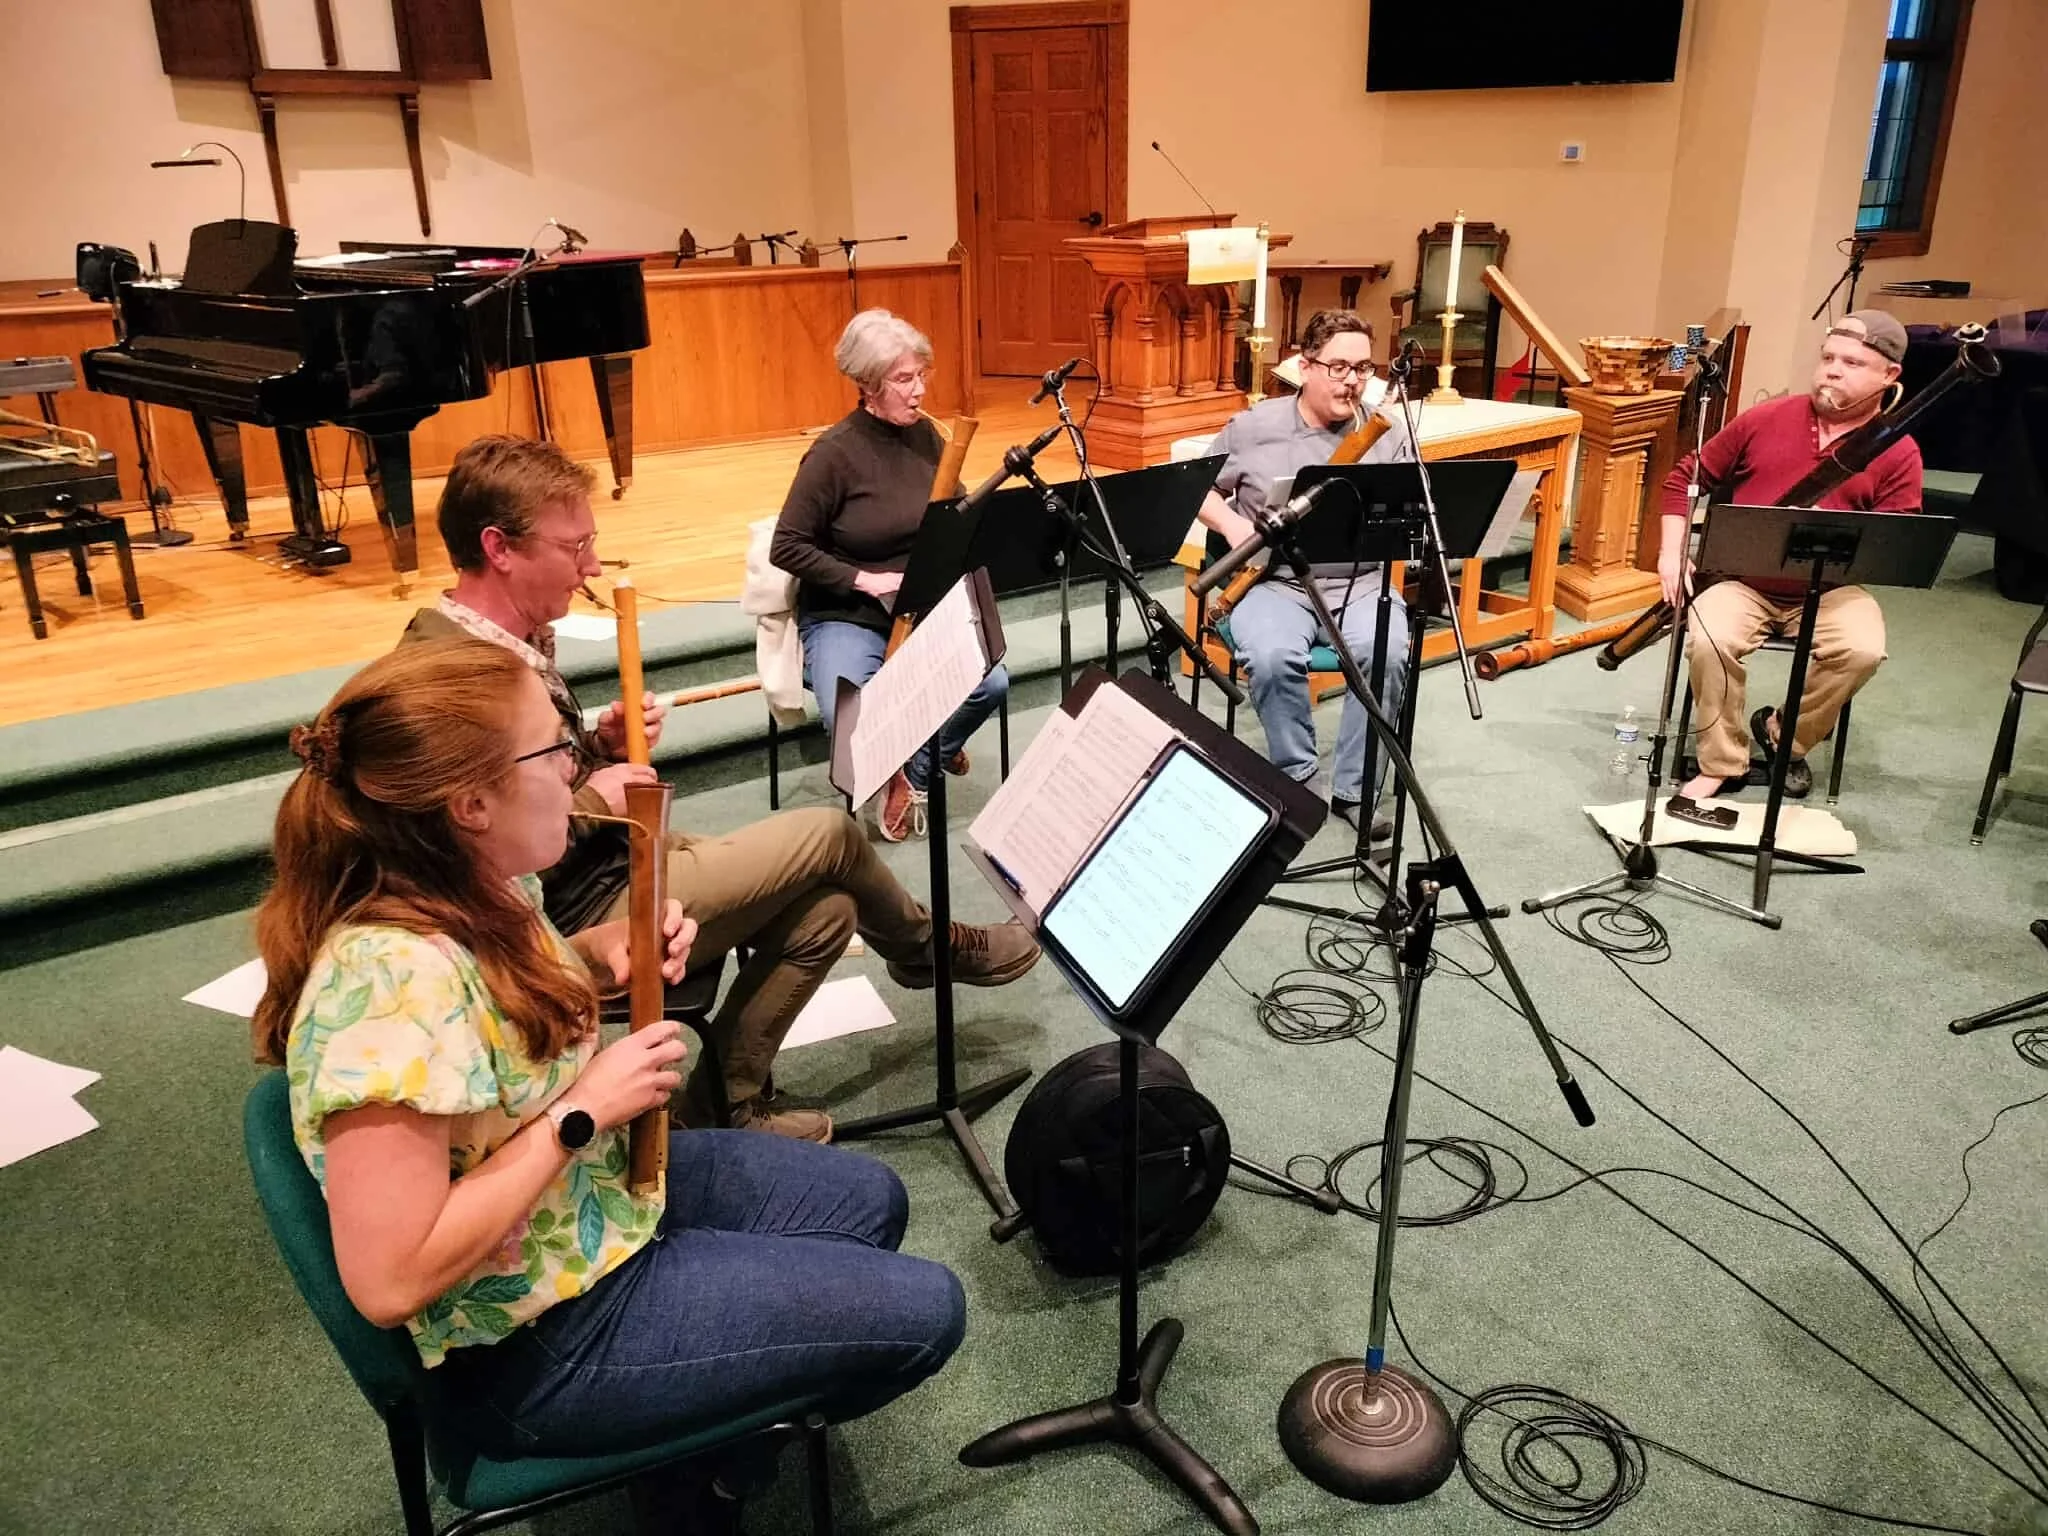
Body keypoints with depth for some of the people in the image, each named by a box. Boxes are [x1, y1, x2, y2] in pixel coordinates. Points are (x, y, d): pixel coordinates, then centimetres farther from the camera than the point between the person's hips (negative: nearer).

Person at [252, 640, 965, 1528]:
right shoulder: (394, 978, -35)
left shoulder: (472, 891, -8)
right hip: (538, 1342, -8)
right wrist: (583, 1112, -26)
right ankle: (735, 1419, 27)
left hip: (597, 1189, 9)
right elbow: (389, 1284, -34)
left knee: (871, 1201, 19)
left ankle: (739, 1393, 38)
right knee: (924, 1312, -2)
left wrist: (597, 960, -6)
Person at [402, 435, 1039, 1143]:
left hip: (613, 854, 10)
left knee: (825, 910, 2)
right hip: (580, 918, -10)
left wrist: (600, 747, -1)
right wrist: (591, 804, -19)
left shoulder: (513, 638, 5)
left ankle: (727, 1093, 13)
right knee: (829, 833, -5)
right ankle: (929, 946, 25)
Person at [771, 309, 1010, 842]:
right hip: (844, 616, -5)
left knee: (992, 684, -21)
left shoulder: (925, 434, 3)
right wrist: (863, 579, -19)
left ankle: (919, 763, 9)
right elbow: (787, 548, -13)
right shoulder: (834, 453, -14)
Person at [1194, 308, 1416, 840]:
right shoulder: (1254, 426, 4)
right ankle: (1293, 775, -9)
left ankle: (1355, 789, -13)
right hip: (1275, 582, -1)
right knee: (1272, 656, -33)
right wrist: (1230, 522, -8)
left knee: (1388, 654, -29)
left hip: (1361, 584, 1)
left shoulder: (1390, 432, 6)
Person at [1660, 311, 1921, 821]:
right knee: (1709, 640, -30)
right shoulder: (1765, 419, 2)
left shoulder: (1898, 453, -1)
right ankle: (1721, 765, -10)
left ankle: (1785, 735, -1)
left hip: (1830, 589, 0)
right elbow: (1685, 477, 8)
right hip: (1742, 578, 0)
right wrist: (1672, 552, -4)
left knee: (1863, 650, -29)